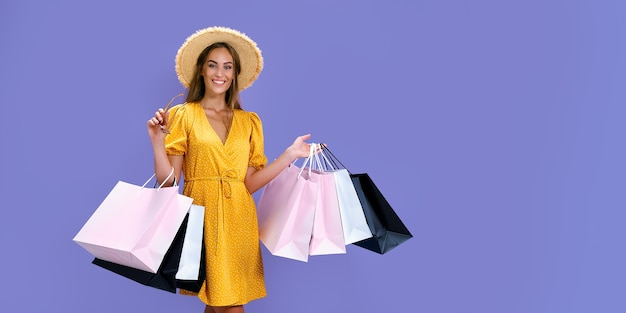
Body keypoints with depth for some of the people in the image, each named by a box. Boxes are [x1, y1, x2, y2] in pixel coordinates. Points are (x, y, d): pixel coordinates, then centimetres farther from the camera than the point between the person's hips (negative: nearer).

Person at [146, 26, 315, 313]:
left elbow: (250, 183, 6)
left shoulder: (249, 121, 13)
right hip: (201, 217, -3)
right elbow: (168, 181, -3)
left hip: (239, 220, 3)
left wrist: (290, 154, 1)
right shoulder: (182, 116, 3)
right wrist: (157, 142, -17)